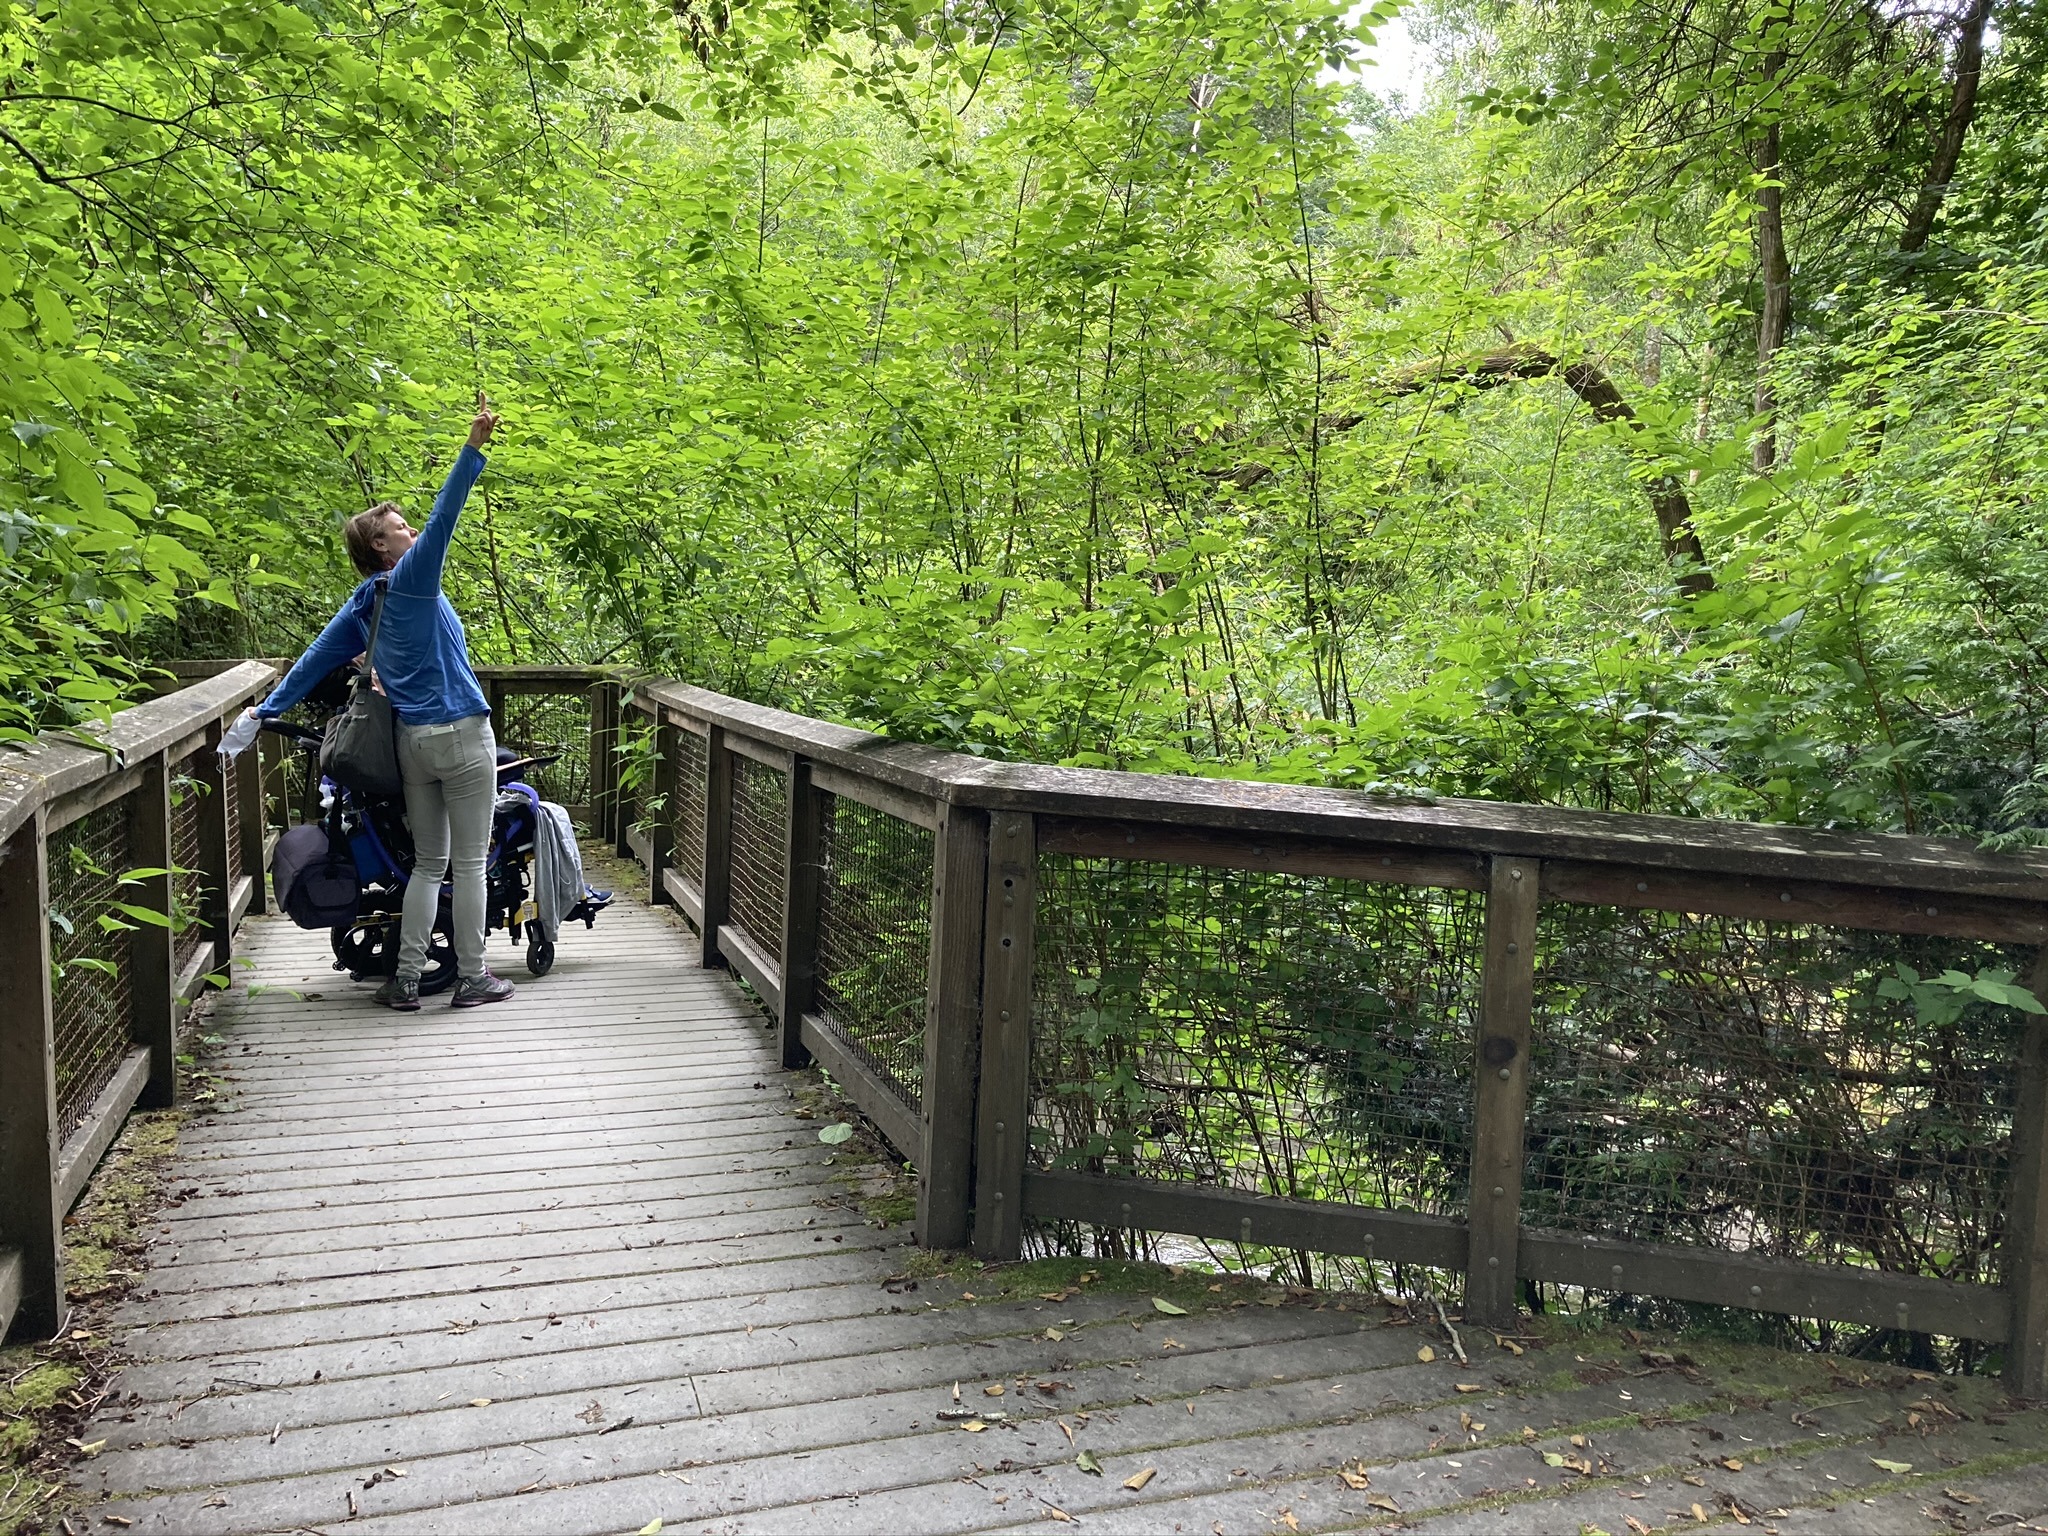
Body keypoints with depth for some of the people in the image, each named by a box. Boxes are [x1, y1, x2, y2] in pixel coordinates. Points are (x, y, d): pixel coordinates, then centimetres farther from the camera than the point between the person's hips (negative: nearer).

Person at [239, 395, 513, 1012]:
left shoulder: (362, 603, 13)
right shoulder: (413, 576, -6)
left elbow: (318, 655, 15)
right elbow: (444, 514, -17)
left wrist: (270, 708, 20)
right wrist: (474, 447, -21)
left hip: (412, 741, 7)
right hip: (462, 735, -7)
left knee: (428, 863, 14)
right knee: (470, 862, 0)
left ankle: (405, 979, 11)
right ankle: (473, 978, 5)